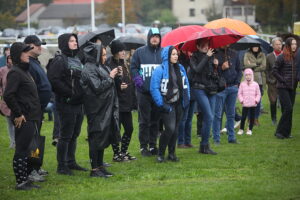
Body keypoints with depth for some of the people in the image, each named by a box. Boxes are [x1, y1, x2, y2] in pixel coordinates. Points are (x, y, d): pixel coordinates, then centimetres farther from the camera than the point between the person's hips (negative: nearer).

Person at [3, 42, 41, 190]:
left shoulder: (24, 71, 16)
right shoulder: (15, 73, -14)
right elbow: (8, 95, -22)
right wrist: (18, 114, -18)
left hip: (30, 118, 9)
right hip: (23, 119, -9)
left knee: (25, 150, 13)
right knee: (21, 151, -4)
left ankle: (25, 180, 19)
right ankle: (20, 182, 0)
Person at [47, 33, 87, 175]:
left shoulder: (77, 60, 17)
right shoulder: (59, 61, -9)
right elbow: (54, 80, -20)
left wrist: (83, 94, 8)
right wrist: (70, 93, -20)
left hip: (78, 103, 8)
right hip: (66, 103, -8)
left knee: (74, 134, 14)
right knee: (65, 135, -5)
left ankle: (71, 162, 23)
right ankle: (61, 165, 0)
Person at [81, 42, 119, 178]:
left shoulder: (102, 67, 15)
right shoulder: (89, 70, -13)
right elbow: (97, 87, -21)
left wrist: (115, 76, 7)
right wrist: (110, 77, -14)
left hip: (106, 109, 9)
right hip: (97, 110, -9)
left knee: (104, 138, 11)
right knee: (96, 138, -6)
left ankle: (100, 166, 17)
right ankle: (94, 169, -2)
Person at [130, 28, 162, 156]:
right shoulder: (139, 52, 2)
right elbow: (133, 67, 6)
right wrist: (137, 79, -8)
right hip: (144, 92, -2)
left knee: (155, 120, 8)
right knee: (144, 121, 0)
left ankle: (153, 145, 17)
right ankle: (143, 146, 6)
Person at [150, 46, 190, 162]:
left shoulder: (180, 68, 8)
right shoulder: (160, 70, -11)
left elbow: (185, 85, 16)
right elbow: (154, 89, -12)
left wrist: (186, 99, 7)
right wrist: (161, 104, -14)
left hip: (178, 104, 6)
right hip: (167, 104, -6)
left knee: (175, 129, 9)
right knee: (170, 129, -14)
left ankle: (172, 153, 19)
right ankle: (160, 153, 0)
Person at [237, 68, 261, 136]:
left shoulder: (255, 84, 5)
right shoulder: (242, 84, 4)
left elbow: (258, 94, 9)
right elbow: (239, 93, 7)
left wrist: (256, 100, -5)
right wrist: (241, 100, -6)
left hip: (253, 105, 1)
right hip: (245, 105, -1)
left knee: (252, 117, 4)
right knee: (243, 117, -2)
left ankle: (250, 129, 15)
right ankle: (241, 129, 12)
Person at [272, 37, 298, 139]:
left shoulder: (295, 57, 9)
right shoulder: (282, 57, -8)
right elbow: (274, 71, -7)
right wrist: (283, 81, -9)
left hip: (292, 88, 6)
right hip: (283, 87, -6)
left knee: (289, 110, 6)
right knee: (288, 108, -13)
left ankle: (287, 132, 12)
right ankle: (280, 131, -5)